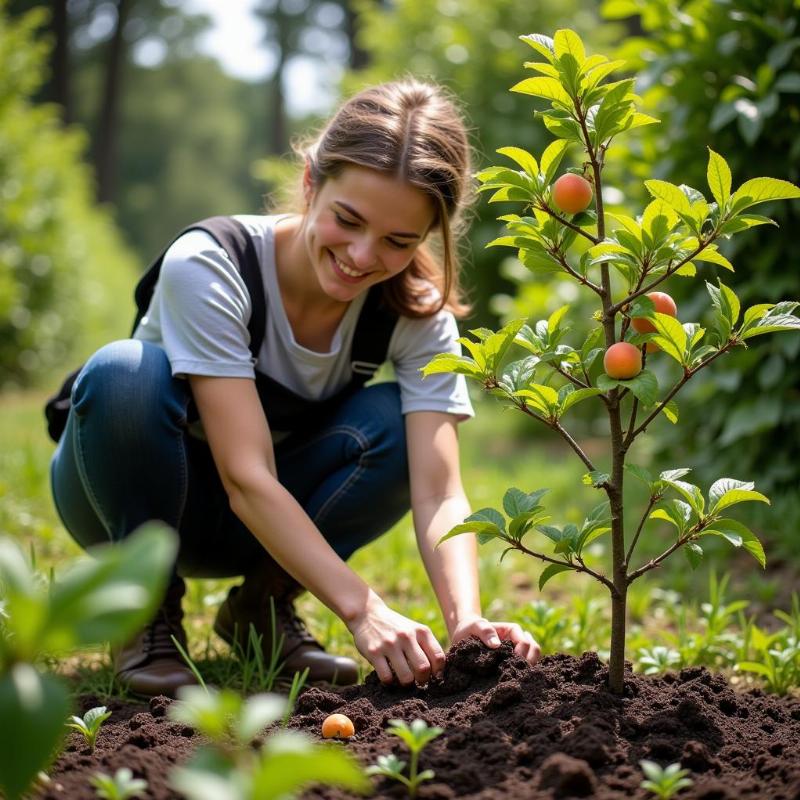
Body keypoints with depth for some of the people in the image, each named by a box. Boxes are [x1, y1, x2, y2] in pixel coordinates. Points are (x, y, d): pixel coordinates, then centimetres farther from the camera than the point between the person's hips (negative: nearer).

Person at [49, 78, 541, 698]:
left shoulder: (417, 313, -17)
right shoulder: (208, 267, -30)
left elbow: (438, 491, -27)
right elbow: (247, 480, -36)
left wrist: (466, 618, -45)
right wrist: (362, 609, -45)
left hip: (273, 522, 3)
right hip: (131, 500, -3)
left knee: (390, 424, -26)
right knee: (124, 370, -35)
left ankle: (262, 603, -3)